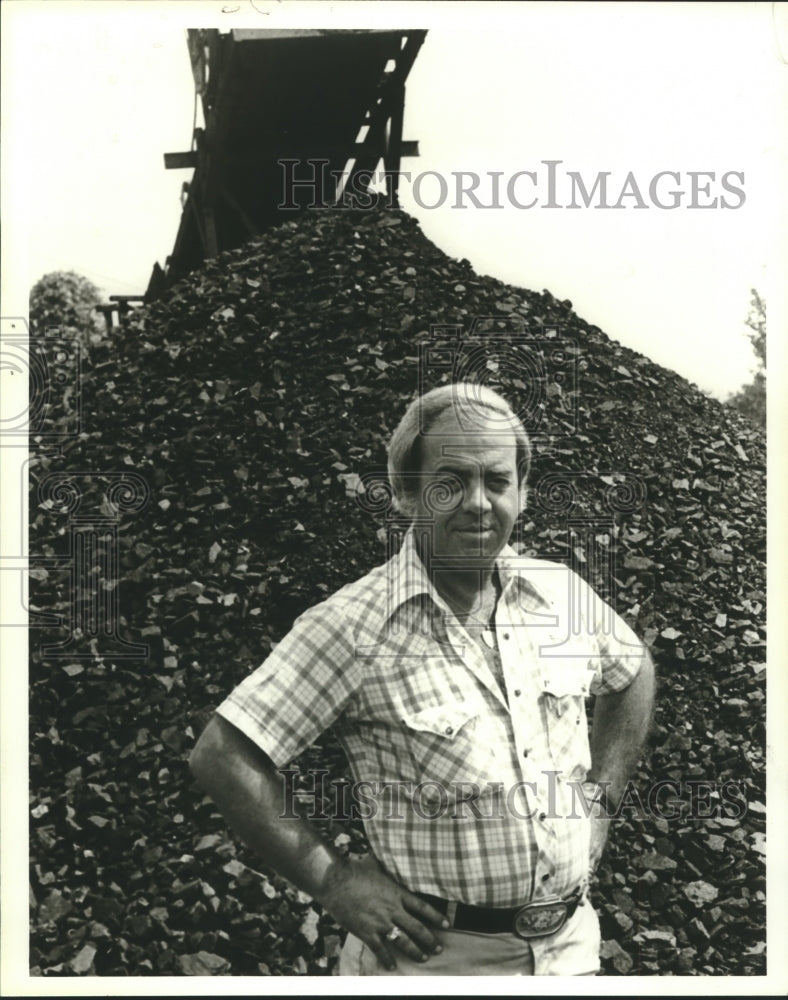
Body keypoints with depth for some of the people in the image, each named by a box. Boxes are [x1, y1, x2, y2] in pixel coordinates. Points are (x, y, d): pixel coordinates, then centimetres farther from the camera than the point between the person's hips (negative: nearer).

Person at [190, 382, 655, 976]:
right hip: (434, 956, -4)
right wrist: (335, 883, -17)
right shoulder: (354, 627, -17)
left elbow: (635, 675, 18)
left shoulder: (563, 594, -1)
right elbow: (222, 756, -18)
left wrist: (599, 800, 9)